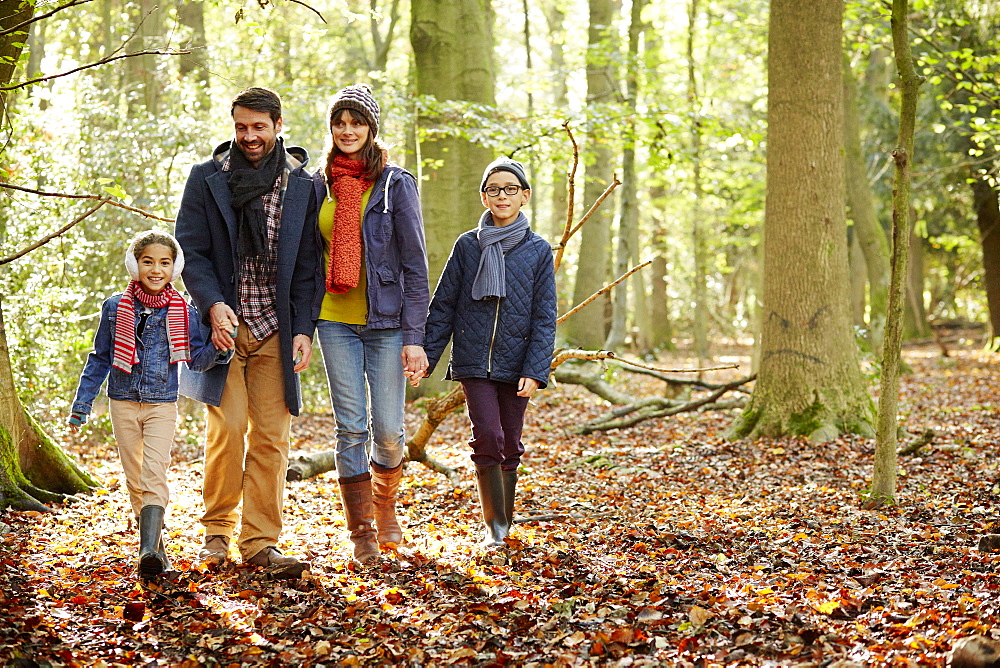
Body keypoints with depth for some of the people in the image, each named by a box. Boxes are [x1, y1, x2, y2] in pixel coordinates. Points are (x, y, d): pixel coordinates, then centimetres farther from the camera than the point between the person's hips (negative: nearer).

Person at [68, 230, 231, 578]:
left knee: (154, 472, -16)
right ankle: (153, 541, 22)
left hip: (162, 405, -2)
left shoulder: (183, 312, -1)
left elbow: (198, 358, 1)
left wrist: (219, 349, -21)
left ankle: (149, 550, -25)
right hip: (124, 404, 2)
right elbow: (99, 359, 8)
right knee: (134, 477, 7)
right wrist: (81, 403, 9)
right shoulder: (115, 307, 0)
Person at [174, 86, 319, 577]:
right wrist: (213, 304, -14)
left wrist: (304, 329, -2)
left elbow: (307, 266, 7)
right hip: (225, 325, -1)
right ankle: (217, 531, 7)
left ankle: (260, 541, 5)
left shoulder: (302, 186, 7)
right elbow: (191, 251, 1)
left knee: (271, 437, -1)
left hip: (276, 331, 1)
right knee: (228, 427, -10)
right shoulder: (208, 178, 5)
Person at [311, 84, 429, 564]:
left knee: (387, 429, -1)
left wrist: (415, 335, -10)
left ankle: (385, 506, 27)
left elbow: (414, 264, -4)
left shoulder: (395, 184, -2)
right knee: (350, 428, 0)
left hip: (385, 321, -2)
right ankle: (362, 533, 8)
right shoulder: (319, 185, 8)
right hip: (335, 321, 2)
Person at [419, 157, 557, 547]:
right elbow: (443, 306, 6)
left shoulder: (538, 251, 3)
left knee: (509, 447, 7)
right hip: (474, 363, -1)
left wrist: (535, 371, -9)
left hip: (515, 365, 1)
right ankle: (495, 525, -5)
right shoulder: (467, 246, 4)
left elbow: (544, 318, 0)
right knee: (488, 438, -14)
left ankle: (504, 524, 23)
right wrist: (426, 356, -2)